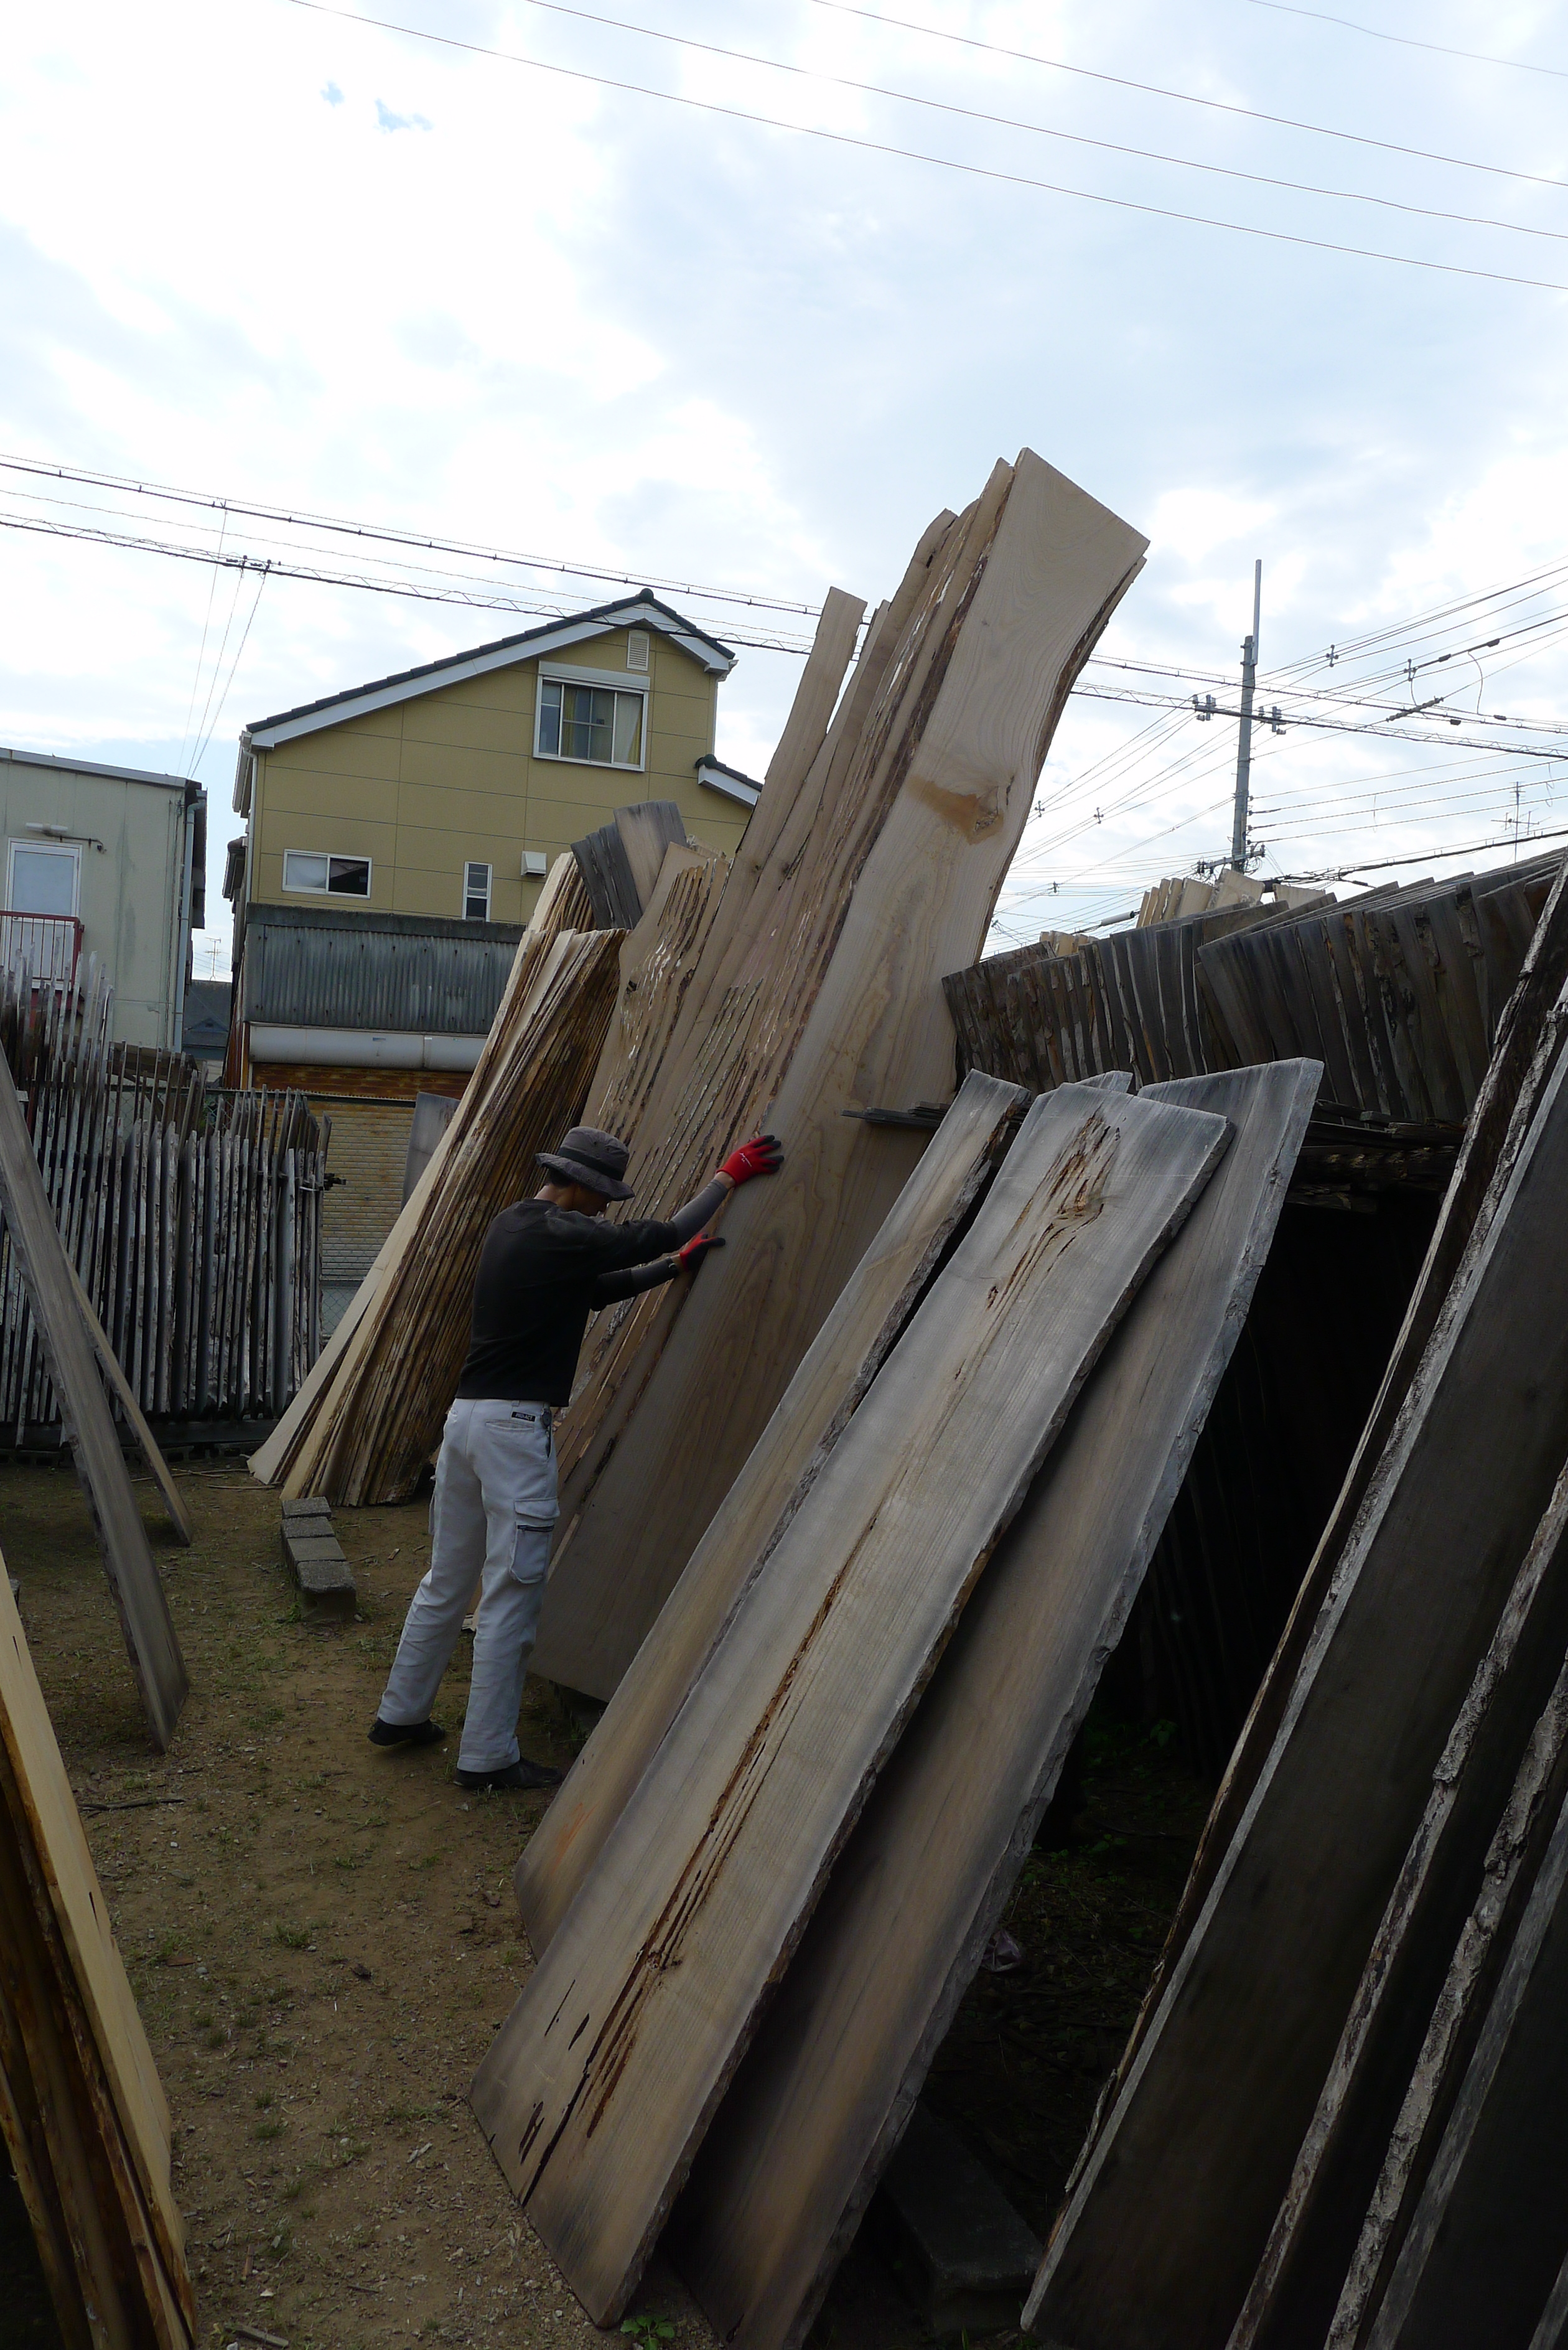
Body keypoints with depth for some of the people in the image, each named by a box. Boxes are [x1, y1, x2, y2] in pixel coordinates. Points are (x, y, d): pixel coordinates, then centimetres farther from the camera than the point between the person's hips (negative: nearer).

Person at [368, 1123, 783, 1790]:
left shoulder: (509, 1225, 15)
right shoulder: (559, 1234, -14)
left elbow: (594, 1289, 21)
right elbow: (658, 1235, -9)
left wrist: (675, 1266, 18)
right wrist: (728, 1176, 1)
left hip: (466, 1414, 10)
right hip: (516, 1426, -10)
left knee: (447, 1579, 20)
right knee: (512, 1594, -1)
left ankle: (401, 1714, 32)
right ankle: (487, 1756, 7)